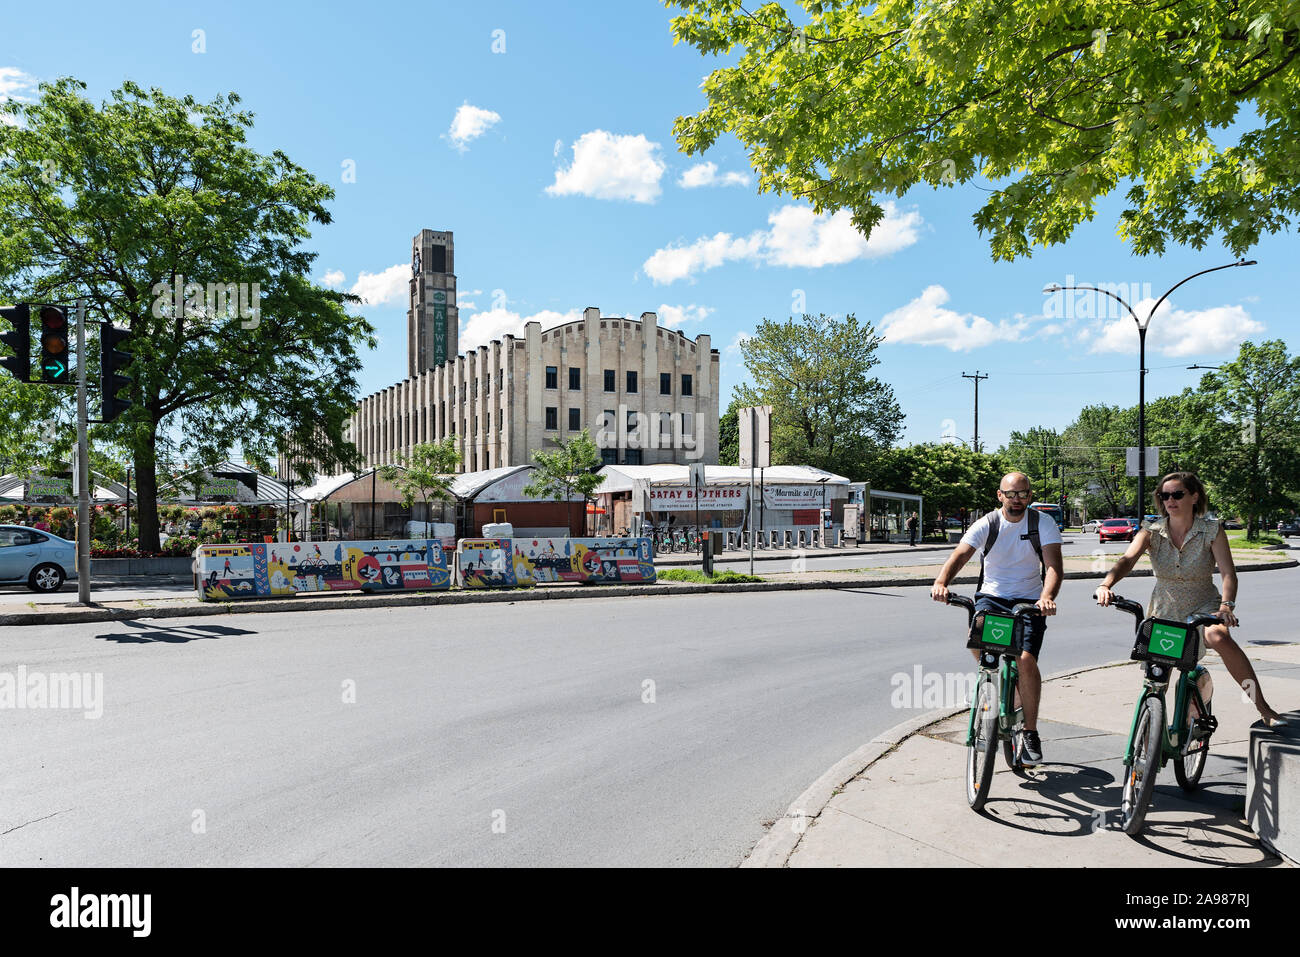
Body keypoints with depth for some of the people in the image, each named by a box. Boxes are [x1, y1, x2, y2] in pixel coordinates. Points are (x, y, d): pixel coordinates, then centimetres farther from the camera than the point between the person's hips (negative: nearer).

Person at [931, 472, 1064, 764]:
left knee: (1026, 660, -19)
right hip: (991, 596, 1)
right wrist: (941, 582, -40)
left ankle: (1030, 733, -2)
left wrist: (1047, 596, -39)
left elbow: (1054, 566, -17)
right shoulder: (986, 524, -5)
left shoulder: (1043, 524, -5)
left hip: (1029, 601, -1)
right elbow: (959, 555, -19)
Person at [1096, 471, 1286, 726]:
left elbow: (1228, 572, -19)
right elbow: (1127, 559, -25)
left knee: (1219, 639, -35)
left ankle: (1263, 707, -23)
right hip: (1163, 613, 2)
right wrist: (1106, 585, -45)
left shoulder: (1212, 530, -10)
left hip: (1203, 607, -2)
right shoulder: (1152, 532, -8)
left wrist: (1226, 605, -38)